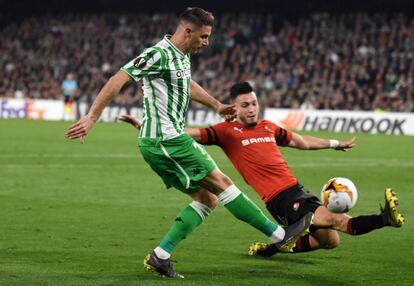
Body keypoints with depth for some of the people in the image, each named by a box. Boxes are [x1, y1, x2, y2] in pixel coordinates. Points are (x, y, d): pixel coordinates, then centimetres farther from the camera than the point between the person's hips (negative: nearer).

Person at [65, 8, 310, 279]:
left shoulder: (183, 56, 13)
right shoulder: (159, 55, -17)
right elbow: (118, 80, -21)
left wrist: (216, 105, 38)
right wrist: (91, 117, -26)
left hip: (171, 139, 10)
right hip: (164, 141, -10)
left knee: (207, 197, 7)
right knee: (221, 182, -6)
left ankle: (160, 256, 2)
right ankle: (279, 234, 0)